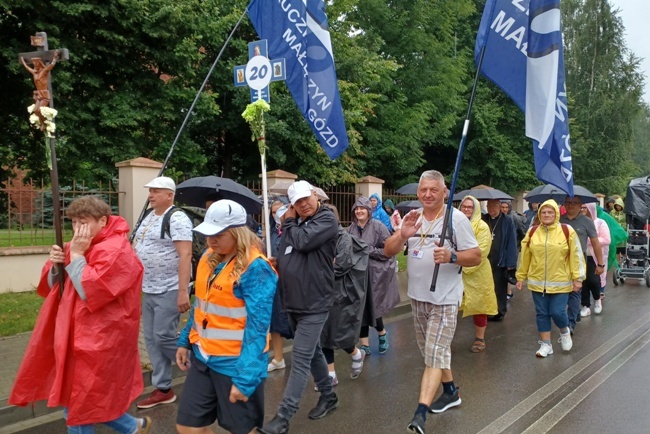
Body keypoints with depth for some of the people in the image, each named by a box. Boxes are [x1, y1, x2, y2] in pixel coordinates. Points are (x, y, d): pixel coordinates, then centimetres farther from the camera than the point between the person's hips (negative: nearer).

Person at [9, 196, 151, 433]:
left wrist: (76, 256, -19)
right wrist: (56, 265, -7)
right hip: (77, 337, 9)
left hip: (98, 342, -9)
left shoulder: (115, 251, -17)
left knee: (80, 405, 1)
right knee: (76, 400, 15)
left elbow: (89, 291, -25)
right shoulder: (80, 246, 11)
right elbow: (51, 287, 14)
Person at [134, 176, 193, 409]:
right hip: (149, 290, 9)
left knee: (163, 337, -7)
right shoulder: (148, 217, 12)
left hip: (169, 291, -9)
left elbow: (185, 256, -22)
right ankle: (163, 389, 20)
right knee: (151, 339, 10)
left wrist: (183, 292, -27)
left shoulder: (177, 219, -15)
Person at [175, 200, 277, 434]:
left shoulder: (255, 269, -20)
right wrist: (185, 341, 16)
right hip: (203, 357, 7)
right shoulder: (209, 258, 4)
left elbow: (257, 327, -23)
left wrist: (245, 377, -25)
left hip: (236, 363, -7)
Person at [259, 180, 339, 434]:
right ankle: (328, 396, 36)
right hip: (293, 301, 8)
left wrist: (289, 222, -7)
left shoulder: (327, 219, -10)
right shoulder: (294, 223, 11)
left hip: (314, 303, -8)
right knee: (313, 352, 19)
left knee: (300, 359, -6)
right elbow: (284, 258, 19)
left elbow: (303, 241, -25)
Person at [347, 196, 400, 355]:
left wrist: (367, 250, -16)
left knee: (372, 308, 1)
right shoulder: (351, 229, 4)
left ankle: (382, 333, 32)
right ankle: (365, 345, 18)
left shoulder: (378, 227, -8)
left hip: (375, 275, -4)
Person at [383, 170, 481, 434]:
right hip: (417, 296, 6)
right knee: (435, 351, 20)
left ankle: (421, 413, -12)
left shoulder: (456, 219, -11)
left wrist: (451, 257, -28)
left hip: (444, 299, -6)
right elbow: (388, 252, 1)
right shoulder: (412, 218, 4)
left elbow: (476, 256, -8)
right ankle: (451, 392, 39)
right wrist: (402, 236, -20)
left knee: (435, 354, -10)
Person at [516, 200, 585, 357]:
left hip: (560, 282, -3)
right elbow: (525, 257, 7)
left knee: (557, 312, -5)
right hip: (537, 282, 3)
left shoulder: (567, 231, -5)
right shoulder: (532, 232, 3)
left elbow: (576, 256, -3)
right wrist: (521, 277, 10)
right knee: (542, 314, 7)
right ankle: (546, 344, 21)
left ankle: (564, 332, 28)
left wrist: (577, 278, -6)